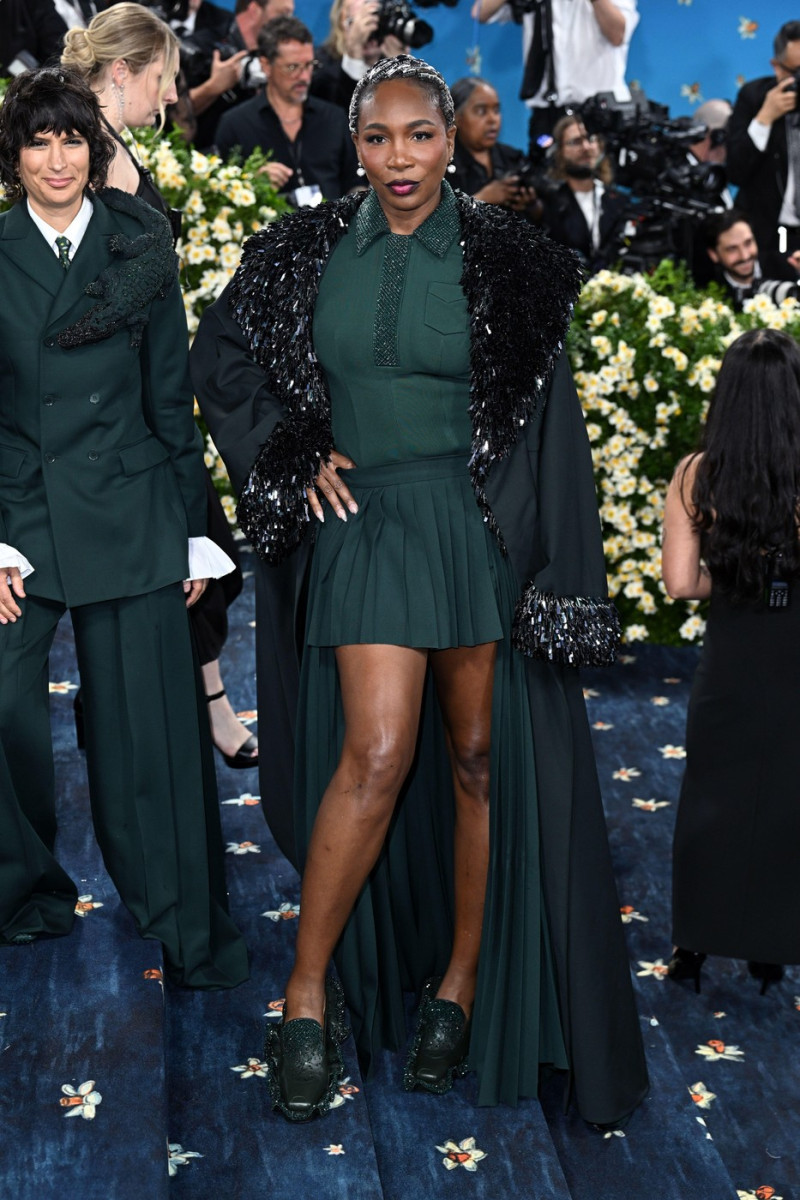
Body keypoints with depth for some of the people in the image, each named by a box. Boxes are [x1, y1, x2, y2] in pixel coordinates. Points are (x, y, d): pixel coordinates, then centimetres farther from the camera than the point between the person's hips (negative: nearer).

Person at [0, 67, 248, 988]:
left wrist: (193, 530, 5)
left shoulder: (141, 252, 6)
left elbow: (172, 400, 7)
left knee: (147, 728, 1)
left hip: (130, 517, -1)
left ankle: (186, 938, 12)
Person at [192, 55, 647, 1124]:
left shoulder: (503, 262, -1)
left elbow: (549, 420, -2)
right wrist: (298, 454, 3)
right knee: (378, 753, -11)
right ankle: (308, 996, 3)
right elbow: (220, 357, 16)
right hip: (367, 525, 0)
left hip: (479, 531, 0)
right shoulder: (309, 254, 4)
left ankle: (464, 983, 21)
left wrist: (560, 577, -6)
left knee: (480, 755, 5)